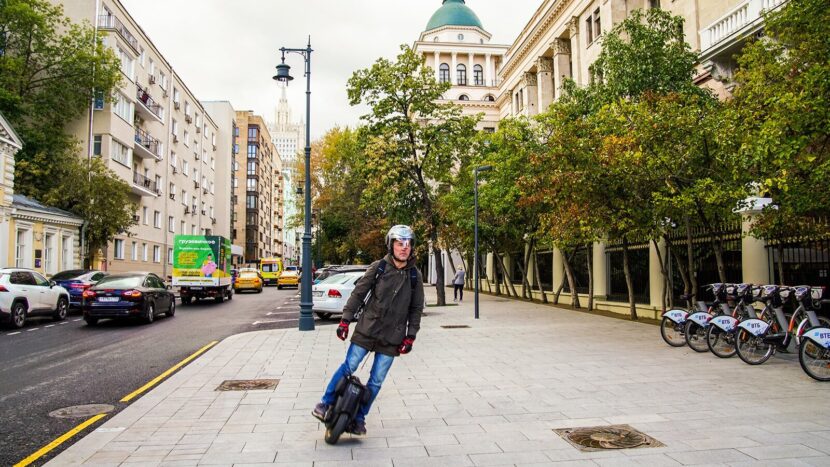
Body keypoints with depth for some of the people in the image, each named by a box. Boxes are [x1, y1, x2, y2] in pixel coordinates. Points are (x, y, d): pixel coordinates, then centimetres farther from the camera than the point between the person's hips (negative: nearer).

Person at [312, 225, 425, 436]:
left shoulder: (415, 275, 0)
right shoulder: (378, 267, -4)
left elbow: (417, 308, 6)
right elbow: (358, 293, -1)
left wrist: (410, 337, 2)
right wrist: (345, 320, -5)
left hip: (392, 337, 1)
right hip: (367, 329, -1)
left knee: (376, 380, 6)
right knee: (348, 367, 2)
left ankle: (359, 417, 20)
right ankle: (325, 403, 19)